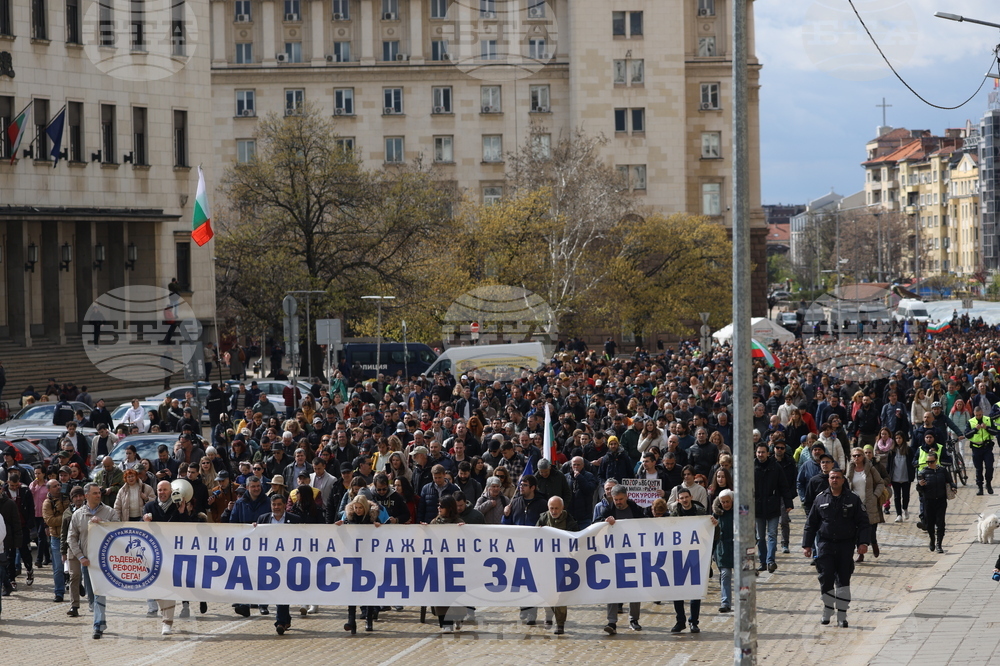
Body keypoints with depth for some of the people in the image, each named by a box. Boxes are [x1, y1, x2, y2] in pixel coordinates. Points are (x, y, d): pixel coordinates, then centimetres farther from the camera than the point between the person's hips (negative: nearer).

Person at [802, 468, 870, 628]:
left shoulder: (853, 499, 4)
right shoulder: (821, 499, 7)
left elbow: (862, 523, 4)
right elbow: (811, 524, 12)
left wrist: (862, 542, -8)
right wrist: (807, 545, 7)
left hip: (846, 545, 0)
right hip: (825, 544, 0)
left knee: (843, 580, 2)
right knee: (826, 579, -6)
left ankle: (842, 616, 8)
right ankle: (827, 612, 9)